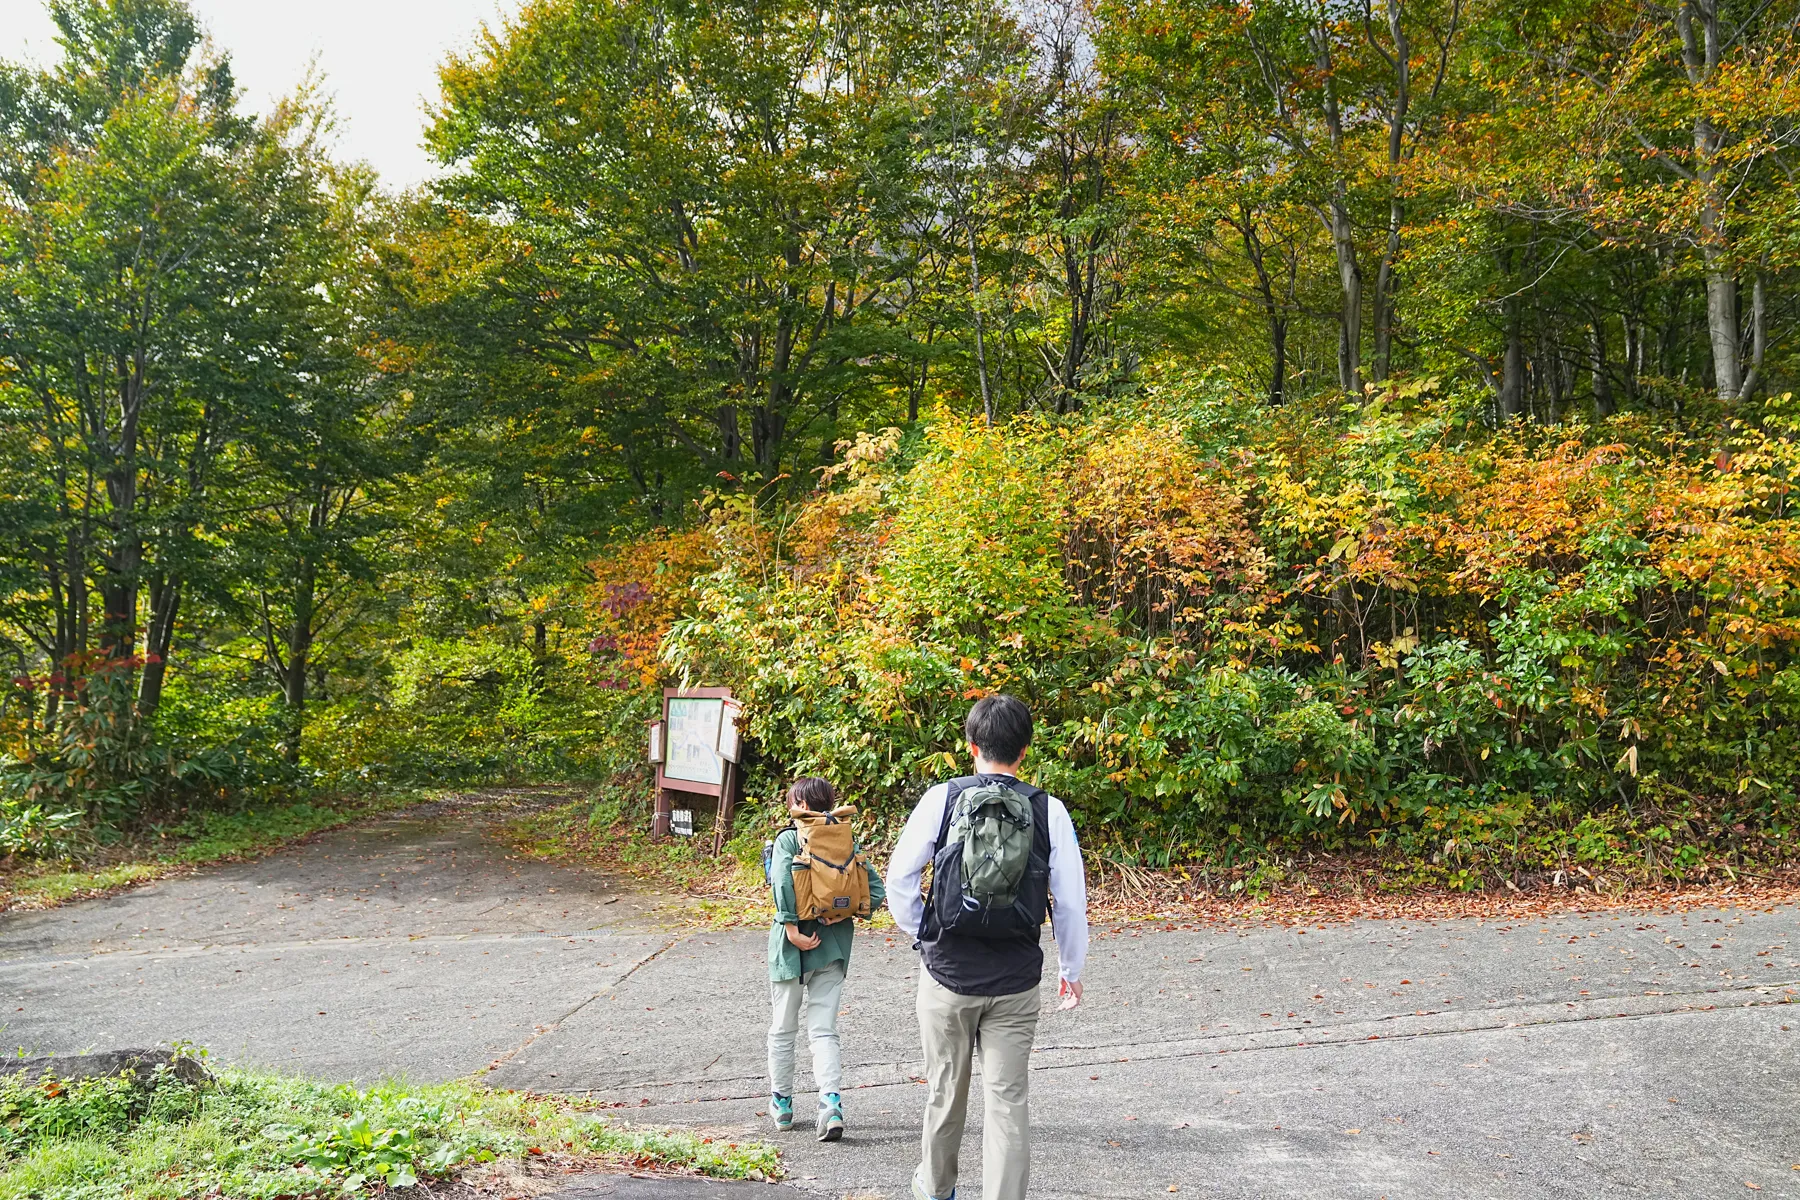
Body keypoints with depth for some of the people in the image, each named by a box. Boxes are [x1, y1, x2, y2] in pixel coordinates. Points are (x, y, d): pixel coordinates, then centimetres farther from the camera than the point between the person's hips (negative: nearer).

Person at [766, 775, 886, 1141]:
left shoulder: (788, 839, -8)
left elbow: (781, 880, -25)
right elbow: (875, 888, 0)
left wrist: (791, 927, -21)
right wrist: (844, 914, -3)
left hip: (792, 945, -3)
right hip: (833, 944, 3)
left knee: (782, 1028, 15)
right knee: (824, 1031, 6)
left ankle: (781, 1104, 27)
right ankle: (832, 1104, -12)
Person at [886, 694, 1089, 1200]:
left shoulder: (941, 798, -6)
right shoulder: (1049, 809, -5)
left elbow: (899, 878, -5)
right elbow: (1071, 898, -2)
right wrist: (1071, 968, 11)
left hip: (948, 972, 1)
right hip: (1015, 981, 0)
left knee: (945, 1089, 18)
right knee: (1008, 1100, 7)